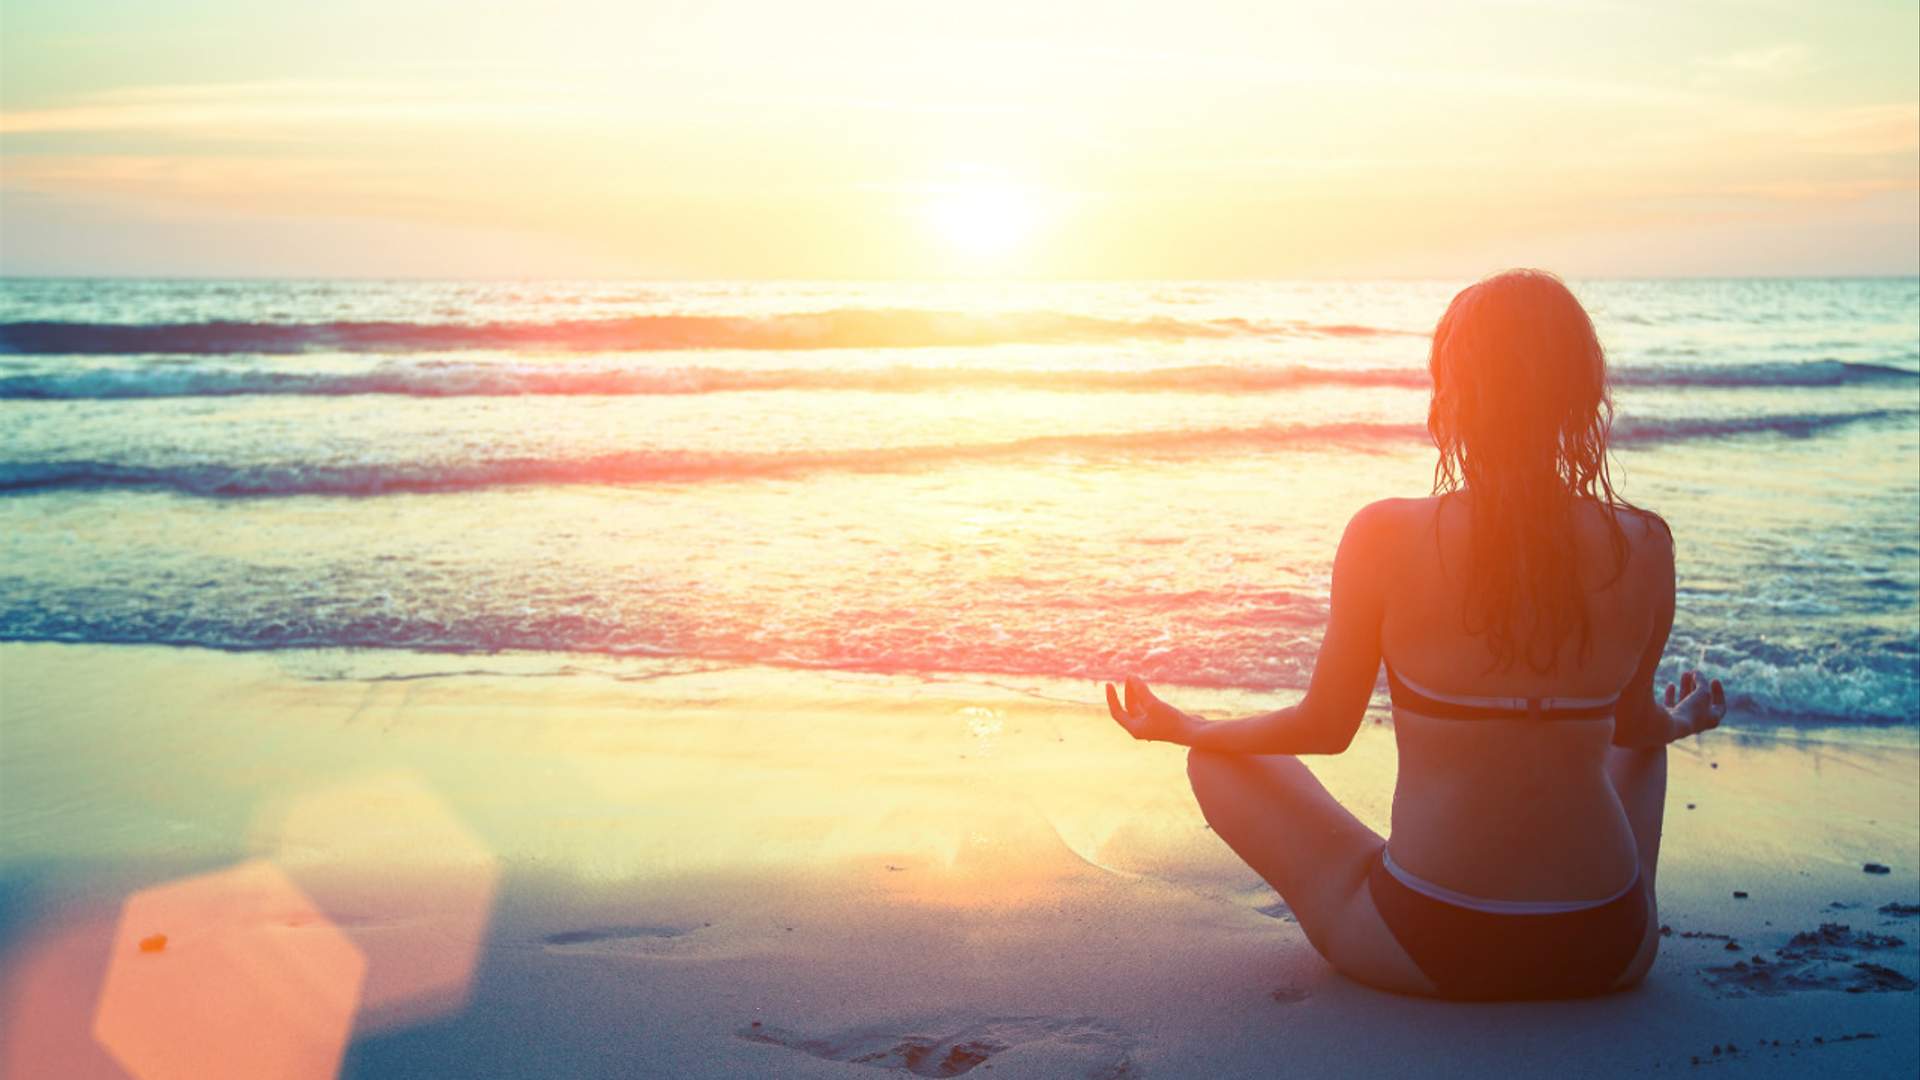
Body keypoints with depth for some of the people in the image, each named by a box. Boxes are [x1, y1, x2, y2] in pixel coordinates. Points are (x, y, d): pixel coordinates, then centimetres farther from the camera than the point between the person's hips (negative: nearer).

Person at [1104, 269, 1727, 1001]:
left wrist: (1185, 729, 15)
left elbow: (1324, 727, -5)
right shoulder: (1643, 548, -8)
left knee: (1220, 761, 18)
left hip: (1423, 950, -4)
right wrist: (1684, 723, 34)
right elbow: (1635, 722, 8)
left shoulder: (1386, 537, -16)